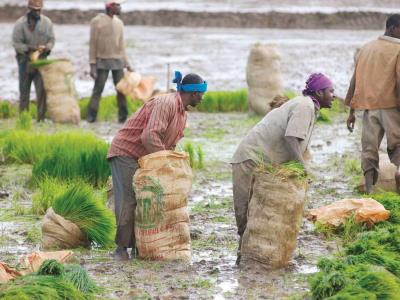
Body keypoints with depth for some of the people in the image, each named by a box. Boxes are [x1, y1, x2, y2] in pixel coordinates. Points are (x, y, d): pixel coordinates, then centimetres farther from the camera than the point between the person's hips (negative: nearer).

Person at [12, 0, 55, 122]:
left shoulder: (47, 22, 0)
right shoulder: (20, 24, -9)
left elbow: (51, 39, 5)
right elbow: (16, 43, -11)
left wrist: (46, 48, -16)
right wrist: (29, 49, -25)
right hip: (25, 61, -2)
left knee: (42, 89, -5)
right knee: (24, 90, 4)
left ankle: (41, 117, -3)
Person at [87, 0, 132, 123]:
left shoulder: (119, 23, 12)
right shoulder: (97, 21, -4)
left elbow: (121, 45, 15)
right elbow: (92, 44, -4)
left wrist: (127, 64, 10)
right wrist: (92, 65, -10)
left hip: (118, 62, 5)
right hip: (102, 61, -5)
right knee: (98, 89, -6)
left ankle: (123, 116, 6)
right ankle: (91, 117, -2)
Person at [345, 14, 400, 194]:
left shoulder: (366, 48, 15)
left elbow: (355, 80, 15)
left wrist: (351, 112, 17)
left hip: (368, 106, 5)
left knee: (369, 149, 5)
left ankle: (369, 189, -4)